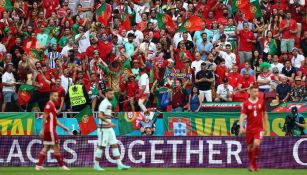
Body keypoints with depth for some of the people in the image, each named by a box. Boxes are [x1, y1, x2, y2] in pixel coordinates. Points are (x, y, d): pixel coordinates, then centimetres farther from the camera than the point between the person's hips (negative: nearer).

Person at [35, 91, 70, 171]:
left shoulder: (52, 105, 18)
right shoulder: (49, 105, -12)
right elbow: (44, 118, -17)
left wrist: (62, 126, 20)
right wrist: (43, 130, -21)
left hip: (50, 130, 10)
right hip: (50, 129, -10)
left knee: (46, 147, 9)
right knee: (56, 147, -4)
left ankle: (38, 165, 7)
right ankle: (62, 165, 1)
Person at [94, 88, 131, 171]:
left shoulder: (109, 103, 16)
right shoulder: (104, 103, -14)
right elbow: (100, 116, -24)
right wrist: (109, 123, -30)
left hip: (109, 129, 9)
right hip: (103, 129, -9)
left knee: (115, 145, 3)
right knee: (101, 146, -3)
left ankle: (119, 164, 1)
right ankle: (96, 165, 7)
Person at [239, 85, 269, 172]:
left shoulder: (261, 101, 3)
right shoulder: (246, 103, -4)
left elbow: (264, 113, 14)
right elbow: (242, 115, -9)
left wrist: (266, 125, 13)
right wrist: (241, 127, -21)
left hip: (259, 127, 0)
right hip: (249, 128, 0)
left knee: (256, 144, -20)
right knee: (250, 146, 8)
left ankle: (253, 163, -6)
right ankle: (253, 165, 26)